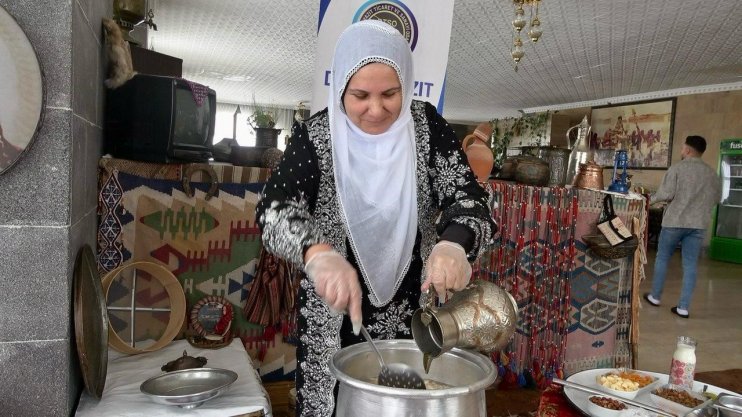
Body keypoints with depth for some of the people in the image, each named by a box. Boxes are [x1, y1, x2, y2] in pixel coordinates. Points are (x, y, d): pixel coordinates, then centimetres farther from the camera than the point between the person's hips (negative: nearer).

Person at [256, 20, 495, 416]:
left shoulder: (427, 125, -6)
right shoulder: (316, 135, -10)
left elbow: (466, 195, -11)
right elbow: (274, 210, -21)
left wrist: (454, 243, -34)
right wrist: (318, 253, -43)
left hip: (414, 314, 2)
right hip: (335, 318, -1)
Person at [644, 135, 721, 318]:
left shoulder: (677, 168, -8)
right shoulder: (712, 173, 6)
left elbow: (666, 194, -14)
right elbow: (716, 198, 11)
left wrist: (652, 198, 5)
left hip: (674, 221, -3)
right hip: (698, 224, 4)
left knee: (662, 258, 13)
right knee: (690, 264, 5)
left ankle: (655, 296, 22)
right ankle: (684, 307, 5)